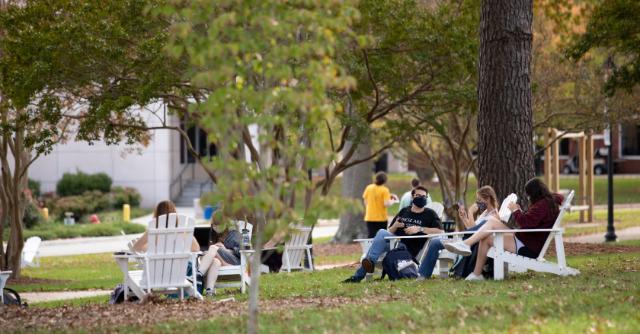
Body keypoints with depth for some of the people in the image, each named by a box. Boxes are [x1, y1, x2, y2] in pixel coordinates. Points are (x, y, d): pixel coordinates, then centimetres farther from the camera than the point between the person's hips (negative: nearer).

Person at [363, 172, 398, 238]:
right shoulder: (384, 190, -12)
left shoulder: (368, 188, 0)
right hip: (381, 218, -3)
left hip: (369, 218, 3)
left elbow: (365, 202, 7)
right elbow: (386, 204, -18)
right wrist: (392, 200, 1)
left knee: (371, 237, 7)